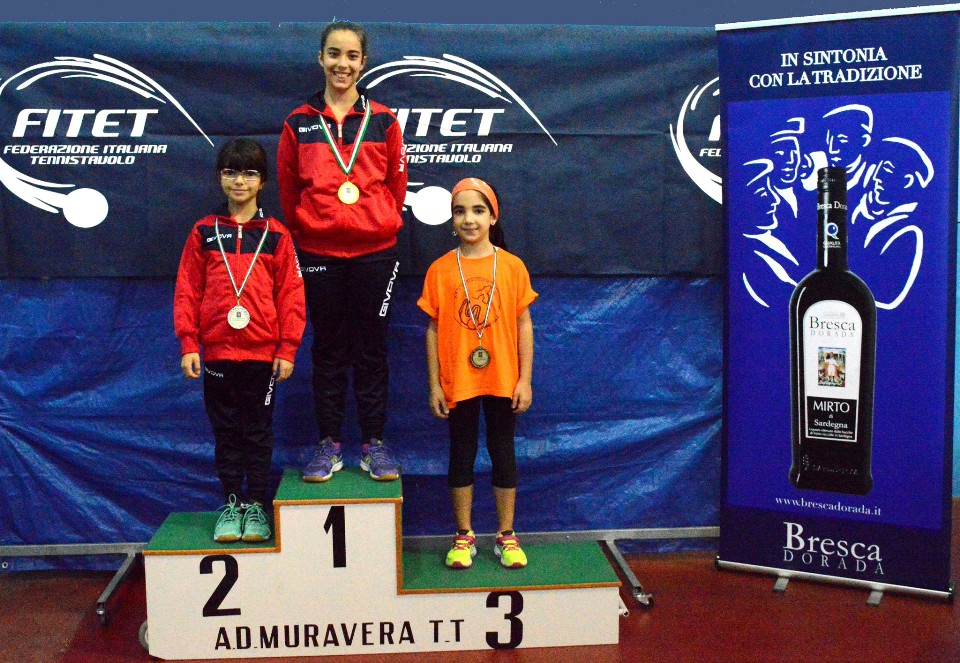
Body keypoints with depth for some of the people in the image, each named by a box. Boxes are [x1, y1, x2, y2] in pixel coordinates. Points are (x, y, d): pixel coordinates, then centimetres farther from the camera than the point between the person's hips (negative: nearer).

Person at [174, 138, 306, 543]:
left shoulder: (275, 235, 2)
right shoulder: (204, 232, 6)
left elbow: (291, 294, 0)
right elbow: (187, 290, 4)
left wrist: (287, 348, -5)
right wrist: (188, 344, -3)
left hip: (262, 354, -1)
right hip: (217, 352, 1)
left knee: (258, 432, 8)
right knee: (225, 431, 10)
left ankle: (256, 505, 18)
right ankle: (231, 503, 21)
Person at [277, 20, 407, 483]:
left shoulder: (383, 120, 3)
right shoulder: (299, 123, 4)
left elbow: (397, 183, 8)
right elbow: (288, 188, 8)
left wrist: (381, 223, 8)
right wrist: (304, 231, 9)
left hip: (374, 250, 0)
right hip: (319, 252, 0)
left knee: (371, 348, 6)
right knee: (328, 348, 8)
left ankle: (374, 444, 15)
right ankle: (329, 444, 16)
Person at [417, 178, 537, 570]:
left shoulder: (512, 266, -2)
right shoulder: (440, 270, -3)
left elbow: (524, 325, 1)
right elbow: (433, 330, 0)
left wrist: (525, 380, -3)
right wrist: (434, 385, -2)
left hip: (502, 380, 0)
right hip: (457, 382, 0)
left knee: (503, 453, 11)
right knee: (461, 455, 11)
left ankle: (507, 536, 24)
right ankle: (463, 537, 24)